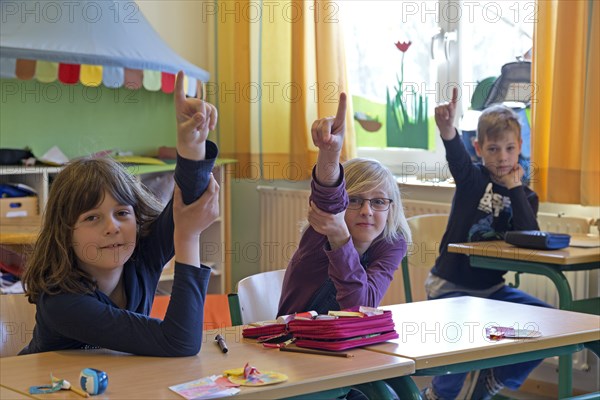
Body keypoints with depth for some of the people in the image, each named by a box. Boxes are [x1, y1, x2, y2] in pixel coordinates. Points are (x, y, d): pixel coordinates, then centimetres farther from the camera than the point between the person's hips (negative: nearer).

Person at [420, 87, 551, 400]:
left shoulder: (525, 195, 5)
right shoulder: (473, 179, -6)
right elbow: (457, 156, -31)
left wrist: (515, 189, -13)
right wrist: (447, 129, -53)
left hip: (492, 288, 5)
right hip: (450, 286, -5)